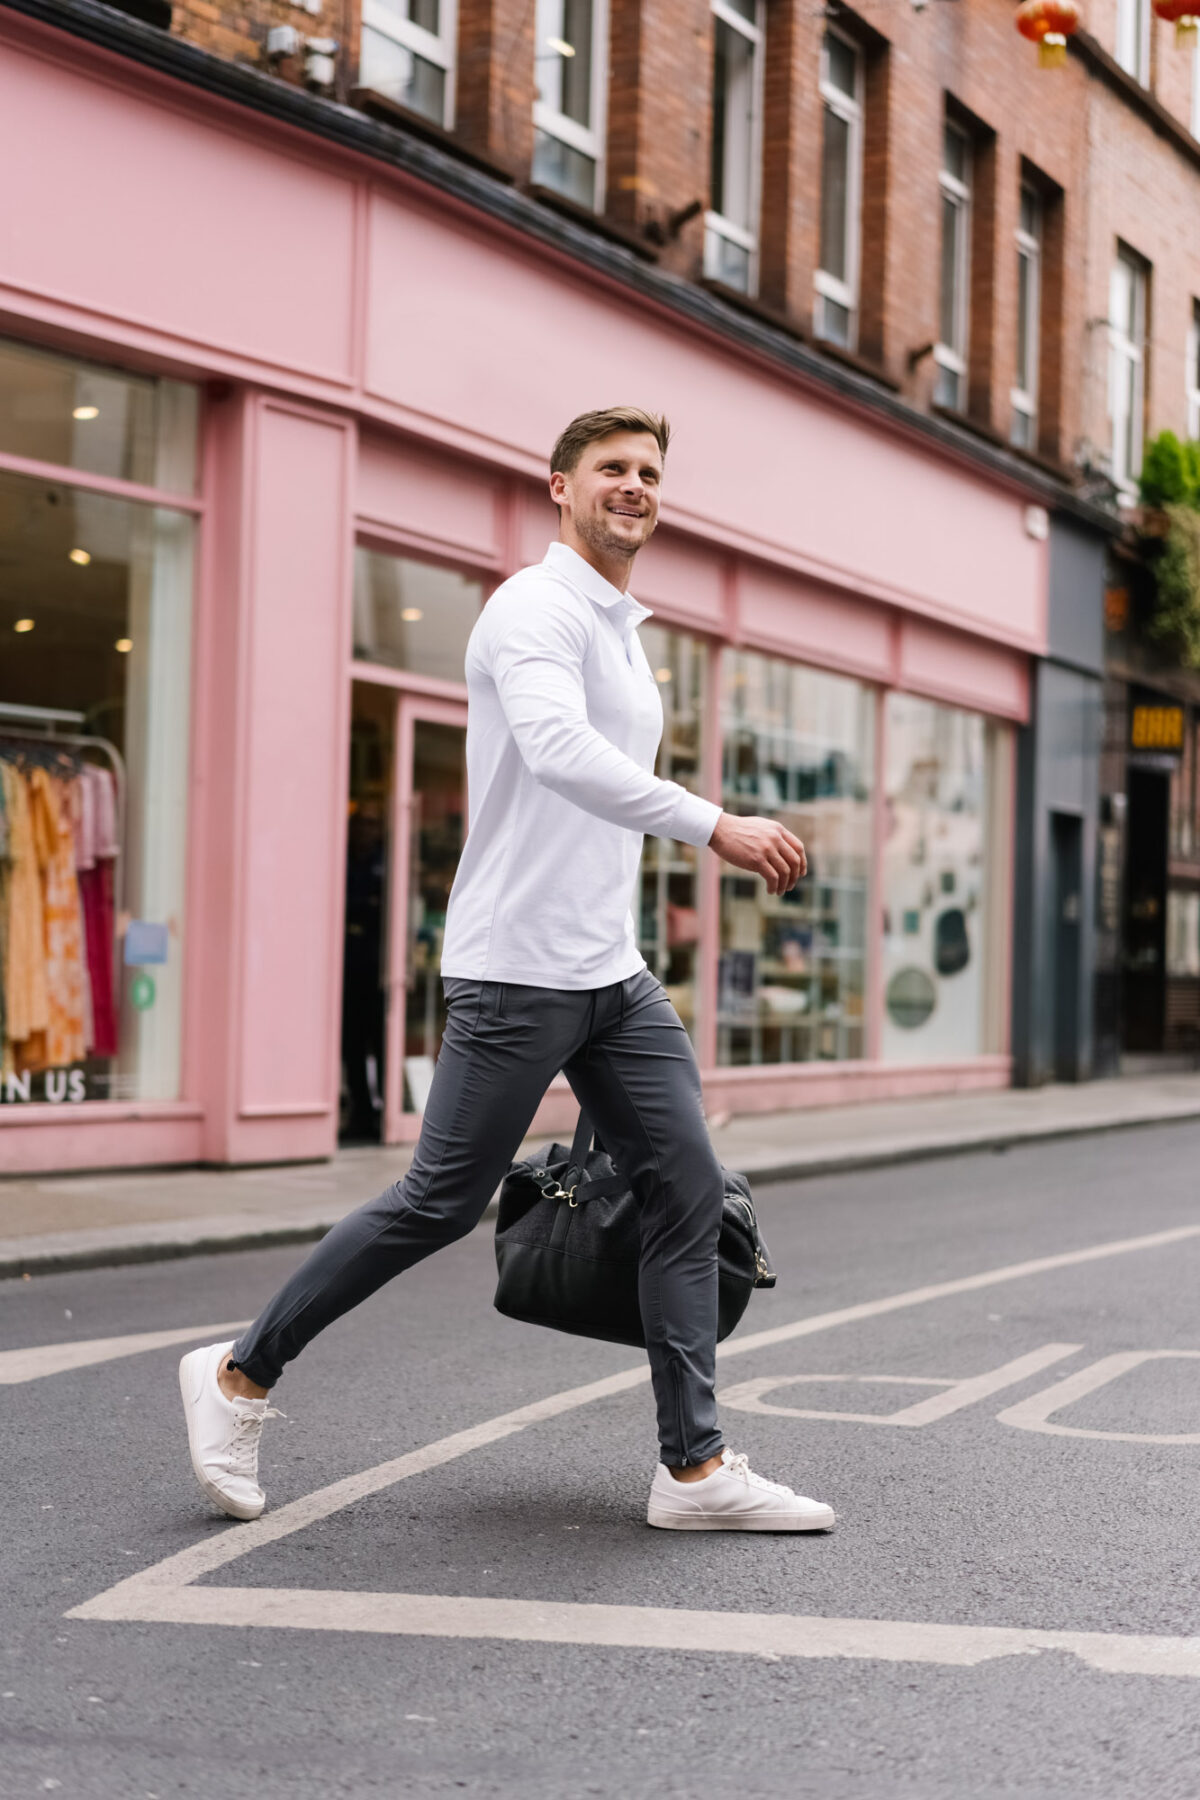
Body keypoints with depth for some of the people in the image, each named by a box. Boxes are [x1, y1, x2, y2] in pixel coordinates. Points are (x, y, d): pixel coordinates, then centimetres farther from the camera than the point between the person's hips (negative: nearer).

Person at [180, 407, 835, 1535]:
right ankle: (240, 1376, 14)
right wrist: (713, 825, -38)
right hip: (519, 972, -9)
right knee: (441, 1204, -3)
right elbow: (556, 749, -32)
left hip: (615, 976, 9)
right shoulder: (537, 607, -11)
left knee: (689, 1194, 1)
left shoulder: (623, 632, 20)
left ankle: (693, 1468, 4)